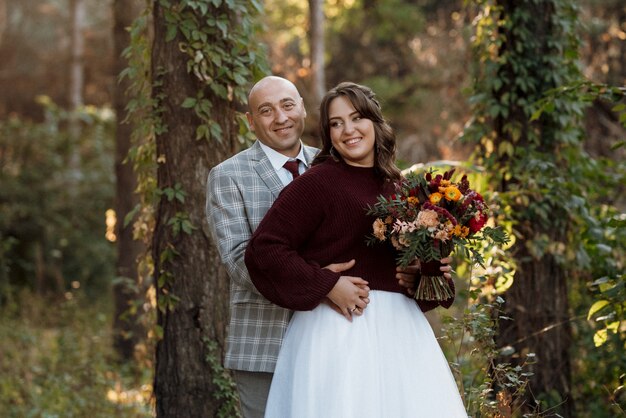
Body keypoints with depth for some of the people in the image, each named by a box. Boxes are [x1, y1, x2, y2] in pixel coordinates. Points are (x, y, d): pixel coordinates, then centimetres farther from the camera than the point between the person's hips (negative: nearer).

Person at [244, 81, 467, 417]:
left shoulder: (396, 186, 13)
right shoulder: (318, 181, -6)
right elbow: (263, 249, -12)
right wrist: (328, 286, -14)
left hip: (400, 328, 6)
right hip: (341, 329, -6)